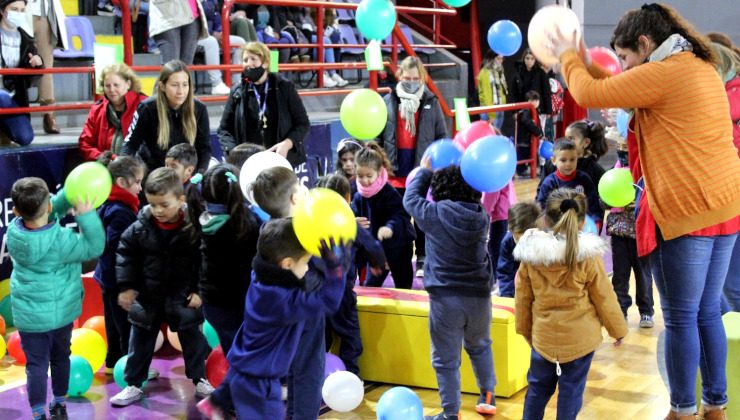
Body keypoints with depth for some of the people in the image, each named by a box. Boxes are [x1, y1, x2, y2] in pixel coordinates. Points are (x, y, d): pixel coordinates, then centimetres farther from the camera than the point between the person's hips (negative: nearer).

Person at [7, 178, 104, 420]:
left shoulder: (14, 231, -15)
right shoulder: (61, 240, -25)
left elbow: (49, 214, -4)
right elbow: (95, 247, -16)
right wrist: (86, 214, -23)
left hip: (30, 315, 1)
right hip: (61, 310, -1)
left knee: (36, 364, 9)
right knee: (60, 358, 21)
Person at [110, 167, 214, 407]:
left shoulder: (193, 227, -18)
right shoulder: (141, 227, -13)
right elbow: (126, 252, -2)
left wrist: (199, 289, -11)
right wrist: (126, 286, -5)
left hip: (183, 295, -1)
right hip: (148, 295, 1)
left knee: (192, 339, 14)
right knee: (140, 342, 12)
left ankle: (199, 380, 32)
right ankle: (133, 385, 25)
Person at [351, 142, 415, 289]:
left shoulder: (390, 193, -23)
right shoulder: (358, 196, -4)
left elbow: (401, 216, -34)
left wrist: (390, 227, -53)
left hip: (398, 246, -5)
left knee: (403, 287, 7)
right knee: (370, 286, 11)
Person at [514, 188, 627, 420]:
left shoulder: (530, 254, -6)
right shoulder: (588, 256, -13)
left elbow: (523, 296, 3)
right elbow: (604, 297, -4)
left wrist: (524, 328, 17)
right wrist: (618, 329, 10)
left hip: (543, 334, 3)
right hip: (580, 336, -2)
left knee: (539, 385, 17)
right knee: (572, 388, 7)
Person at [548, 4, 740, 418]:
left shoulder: (663, 74, -14)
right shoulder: (702, 68, 15)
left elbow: (591, 95, -9)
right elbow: (620, 91, 24)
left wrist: (569, 58, 9)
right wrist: (587, 65, 21)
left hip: (688, 212, -9)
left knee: (681, 318, 3)